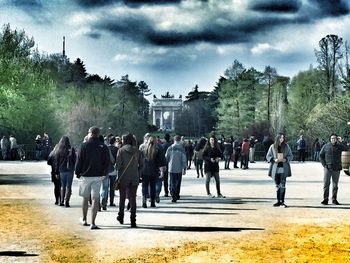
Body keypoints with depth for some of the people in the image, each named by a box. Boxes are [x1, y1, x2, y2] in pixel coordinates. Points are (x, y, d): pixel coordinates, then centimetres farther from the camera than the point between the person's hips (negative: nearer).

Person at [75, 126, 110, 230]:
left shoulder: (84, 146, -6)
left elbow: (79, 161, -5)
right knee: (95, 199, -1)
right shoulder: (103, 147, -1)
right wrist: (103, 173, 13)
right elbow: (107, 162, 2)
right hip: (98, 176, 1)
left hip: (85, 176, 0)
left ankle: (84, 220, 29)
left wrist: (77, 173, 7)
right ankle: (93, 223, -6)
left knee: (85, 198, 15)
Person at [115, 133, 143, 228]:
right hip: (134, 179, 2)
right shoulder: (137, 151, 2)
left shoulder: (121, 150, -7)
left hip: (123, 178, -2)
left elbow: (118, 164, -10)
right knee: (133, 198, 4)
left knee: (122, 198, 16)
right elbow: (141, 165, 2)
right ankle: (133, 221, -2)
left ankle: (121, 217, 28)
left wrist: (118, 176, 3)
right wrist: (138, 174, 12)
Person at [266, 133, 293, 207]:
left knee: (282, 185, -7)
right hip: (275, 168, 1)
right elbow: (268, 156, 5)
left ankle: (282, 201, -4)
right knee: (277, 186, 8)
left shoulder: (286, 146, 4)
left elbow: (290, 156, 8)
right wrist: (274, 160, -13)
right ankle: (278, 201, 16)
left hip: (283, 168, -1)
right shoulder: (272, 147, 3)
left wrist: (286, 159, -12)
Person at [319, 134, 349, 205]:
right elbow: (321, 156, 9)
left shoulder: (339, 146, 3)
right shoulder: (326, 146, 2)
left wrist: (339, 142, -24)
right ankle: (325, 199, 0)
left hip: (336, 169, 1)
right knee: (326, 184, -5)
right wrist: (324, 164, -3)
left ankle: (334, 199, 16)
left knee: (335, 185, 7)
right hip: (327, 168, -1)